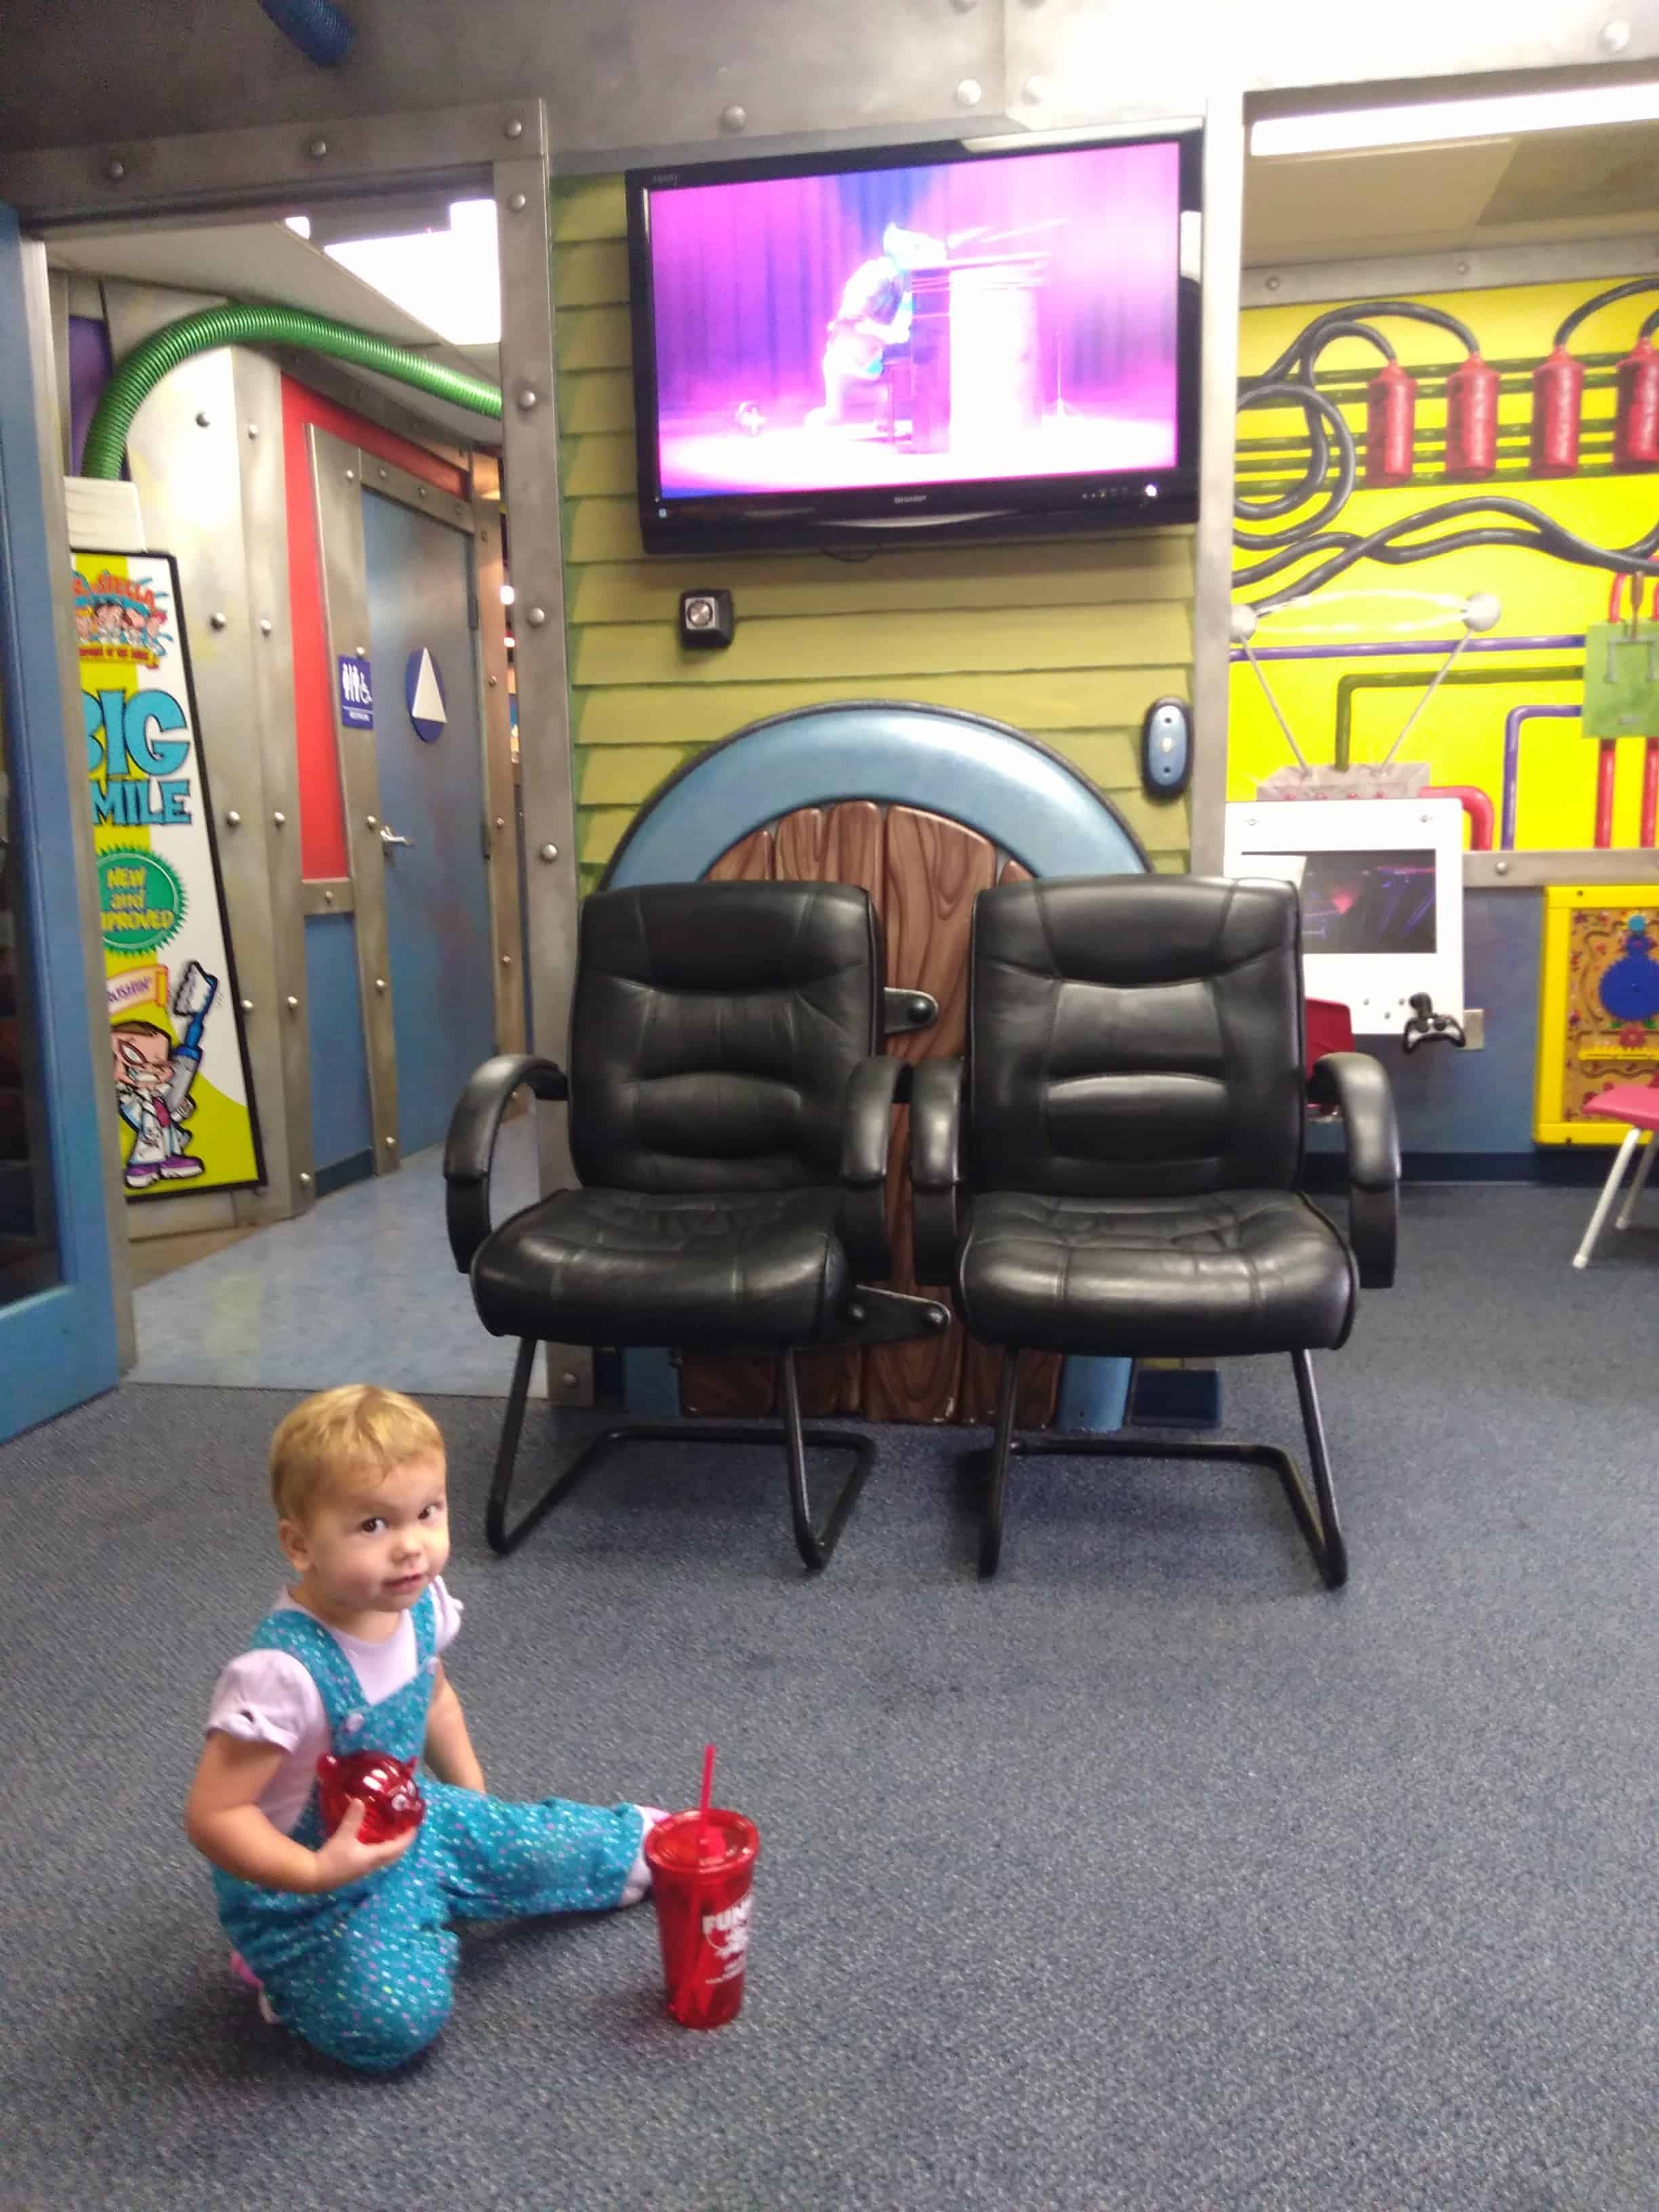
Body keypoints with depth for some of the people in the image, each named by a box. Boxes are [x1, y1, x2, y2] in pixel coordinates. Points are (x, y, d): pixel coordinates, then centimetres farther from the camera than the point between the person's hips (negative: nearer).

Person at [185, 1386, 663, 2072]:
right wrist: (319, 1872, -37)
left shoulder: (419, 1606, -13)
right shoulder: (284, 1673, -36)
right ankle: (287, 1968, 7)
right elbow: (212, 1816, -27)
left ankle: (635, 1845, 38)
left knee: (538, 1850, 7)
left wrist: (476, 1806, 13)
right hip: (307, 1885, -6)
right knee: (396, 2019, -21)